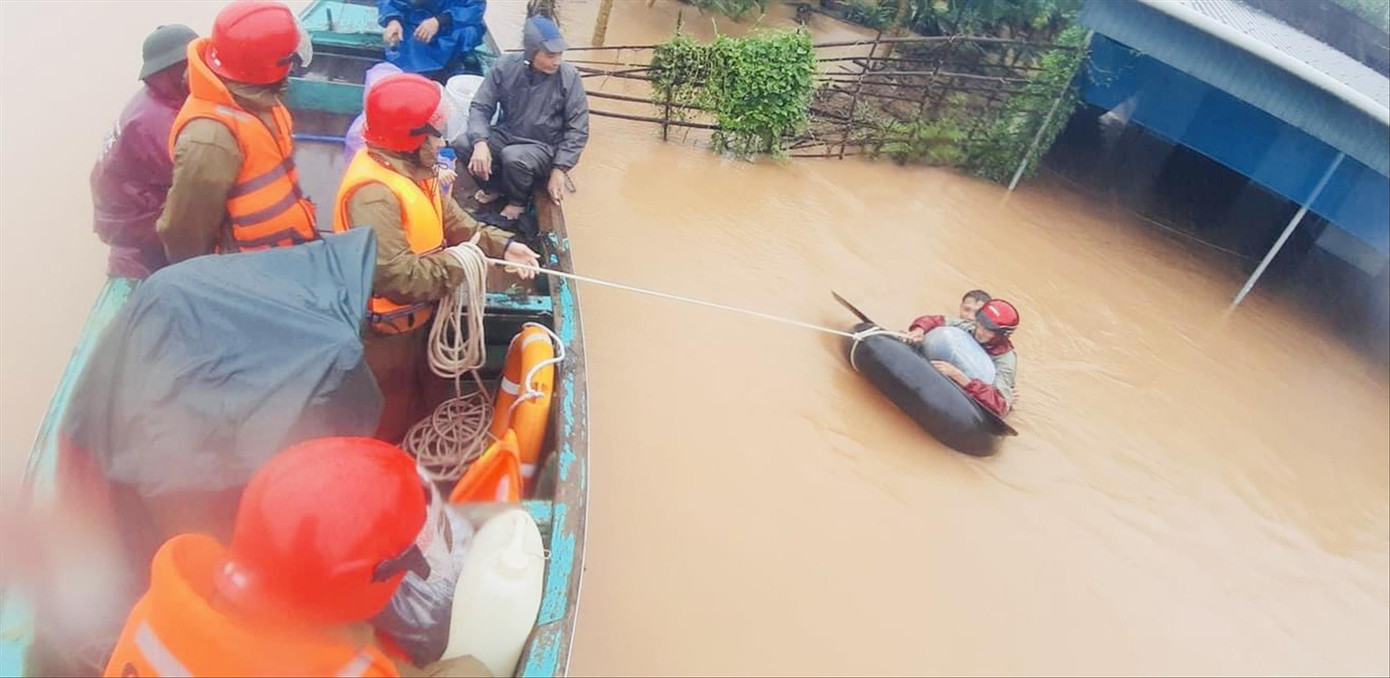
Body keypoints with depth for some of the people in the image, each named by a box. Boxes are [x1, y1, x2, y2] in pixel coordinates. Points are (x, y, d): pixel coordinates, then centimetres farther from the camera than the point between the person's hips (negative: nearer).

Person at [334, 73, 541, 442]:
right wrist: (457, 264, -27)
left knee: (414, 397, 29)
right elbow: (394, 274, -37)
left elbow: (452, 220, 5)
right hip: (386, 329, -10)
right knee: (388, 420, 11)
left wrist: (501, 244, -9)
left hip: (413, 317, 10)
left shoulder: (411, 170, 1)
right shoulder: (374, 193, -32)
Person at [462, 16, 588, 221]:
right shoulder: (505, 66, -10)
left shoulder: (569, 77, -15)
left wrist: (559, 169, -18)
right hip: (506, 135, 3)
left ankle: (518, 201, 1)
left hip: (544, 148, -3)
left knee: (513, 157, -36)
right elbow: (481, 107, -6)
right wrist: (480, 143, -26)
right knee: (462, 145, -22)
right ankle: (494, 188, 11)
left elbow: (577, 129, -11)